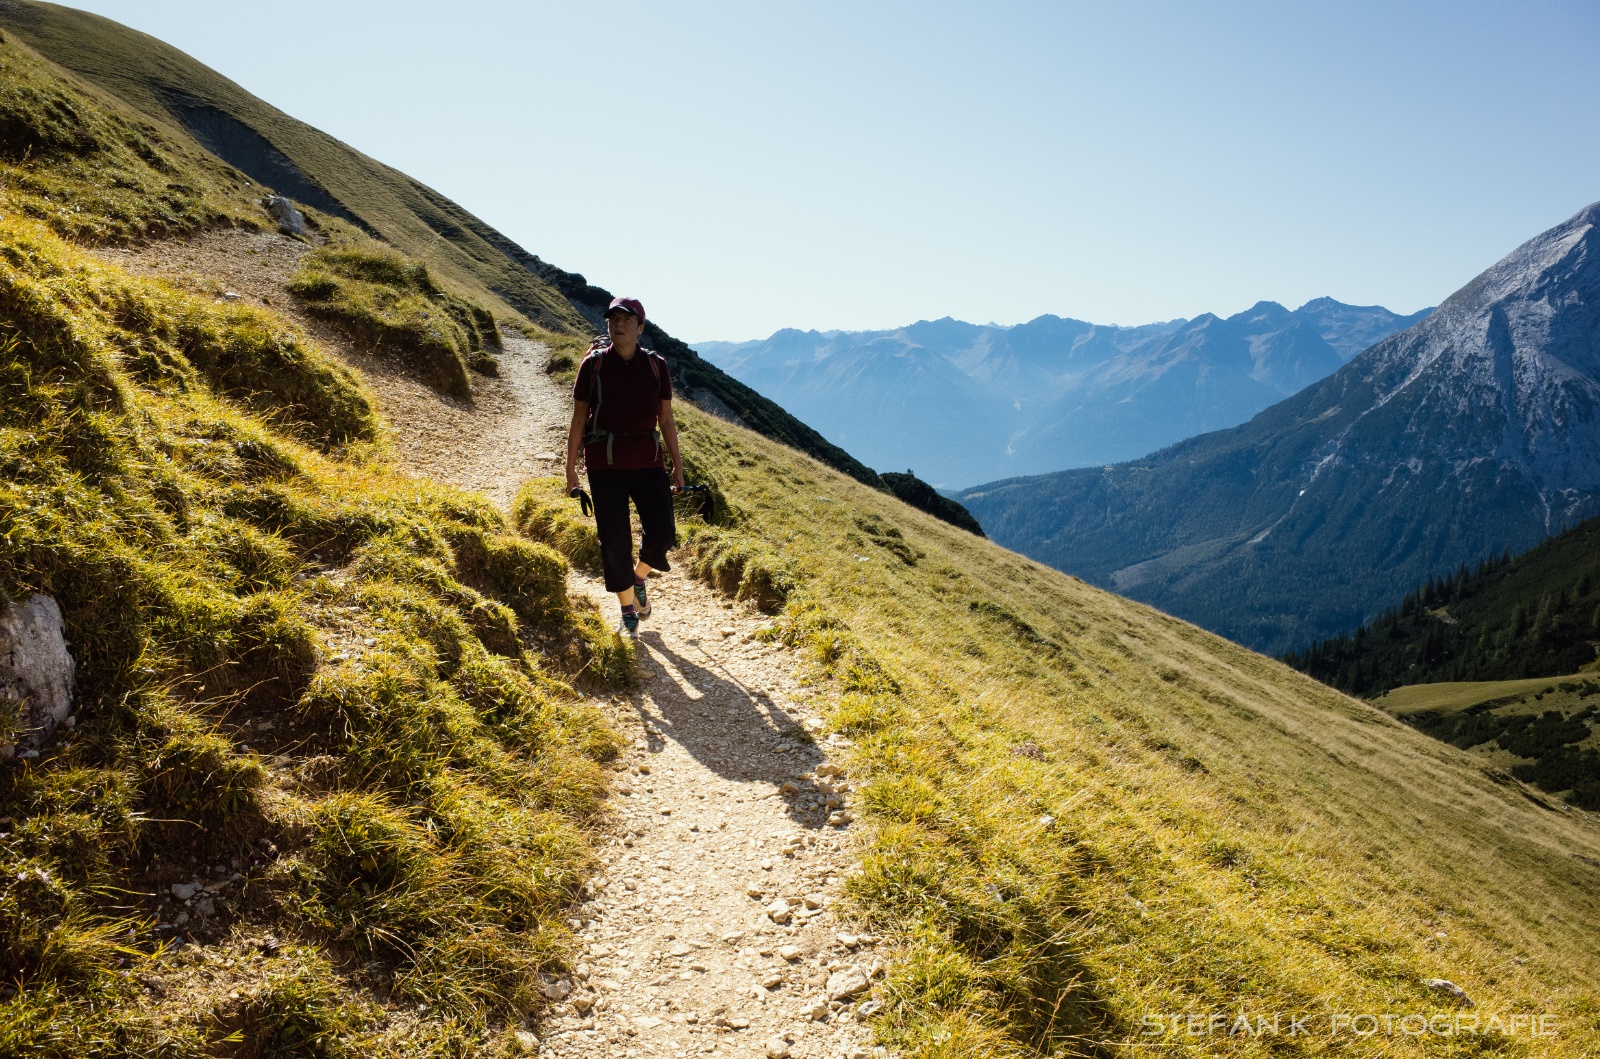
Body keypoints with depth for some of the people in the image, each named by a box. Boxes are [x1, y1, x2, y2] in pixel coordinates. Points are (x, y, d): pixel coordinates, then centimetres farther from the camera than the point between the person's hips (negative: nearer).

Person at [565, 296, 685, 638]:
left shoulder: (656, 365, 4)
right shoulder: (594, 364, -1)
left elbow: (667, 420, 8)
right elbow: (578, 419, 2)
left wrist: (677, 466, 7)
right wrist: (570, 467, 1)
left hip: (648, 460, 2)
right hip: (605, 462, -1)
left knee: (662, 532, -9)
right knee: (615, 541, -1)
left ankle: (639, 578, 24)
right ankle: (628, 613, 16)